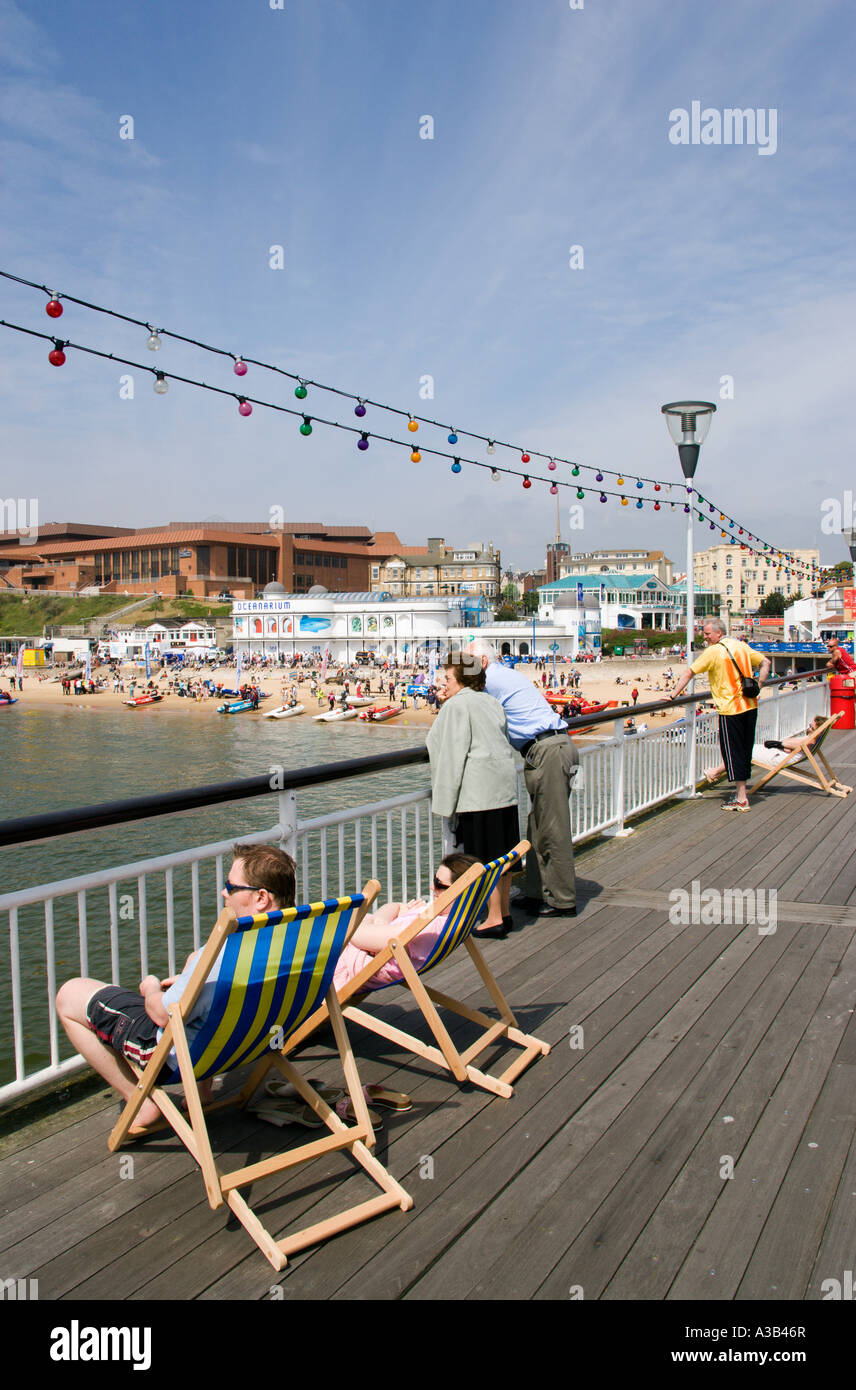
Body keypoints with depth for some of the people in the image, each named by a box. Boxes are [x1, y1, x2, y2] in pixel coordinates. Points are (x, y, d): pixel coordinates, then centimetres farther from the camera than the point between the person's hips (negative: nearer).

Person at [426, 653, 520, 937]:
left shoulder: (457, 705, -6)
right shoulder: (490, 703, 18)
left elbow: (453, 751, -10)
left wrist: (447, 796, -4)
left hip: (479, 790, -8)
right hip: (505, 785, 8)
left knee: (484, 855, -3)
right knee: (502, 852, 13)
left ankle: (495, 919, 0)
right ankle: (504, 912, 21)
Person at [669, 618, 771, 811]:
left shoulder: (712, 652, -10)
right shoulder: (741, 646, 9)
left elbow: (689, 672, -12)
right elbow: (765, 662, 17)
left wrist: (674, 695, -8)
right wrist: (757, 686, 17)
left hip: (730, 708, -7)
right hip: (750, 706, 7)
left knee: (734, 752, 1)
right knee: (741, 749, 17)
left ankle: (741, 799, 5)